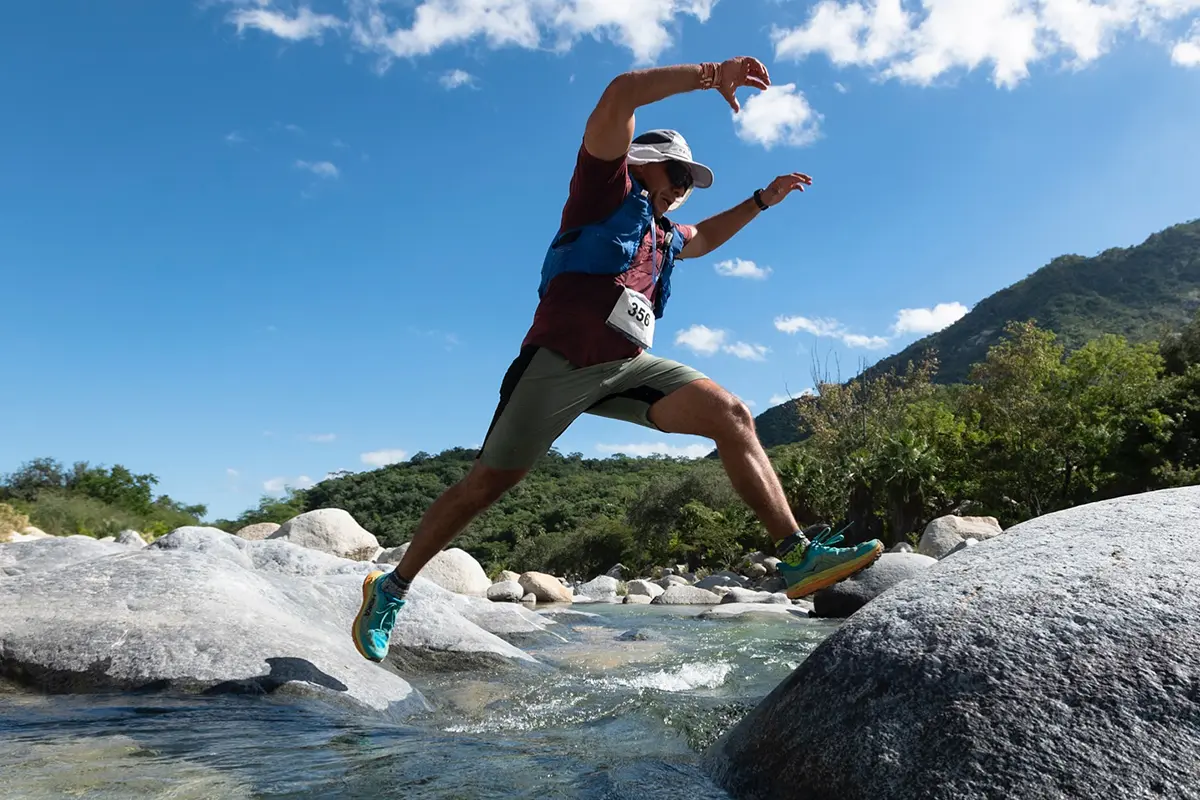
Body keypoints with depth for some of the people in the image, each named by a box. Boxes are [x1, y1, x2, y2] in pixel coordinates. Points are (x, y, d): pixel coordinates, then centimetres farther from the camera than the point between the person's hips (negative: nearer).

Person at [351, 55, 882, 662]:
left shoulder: (663, 234, 27)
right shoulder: (607, 187, 6)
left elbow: (704, 238, 50)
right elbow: (620, 95, -9)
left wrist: (762, 199, 40)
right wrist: (709, 74, -13)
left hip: (629, 368, 7)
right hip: (558, 363, -6)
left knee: (731, 416, -12)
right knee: (487, 484, -3)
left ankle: (797, 554, -14)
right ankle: (391, 589, 15)